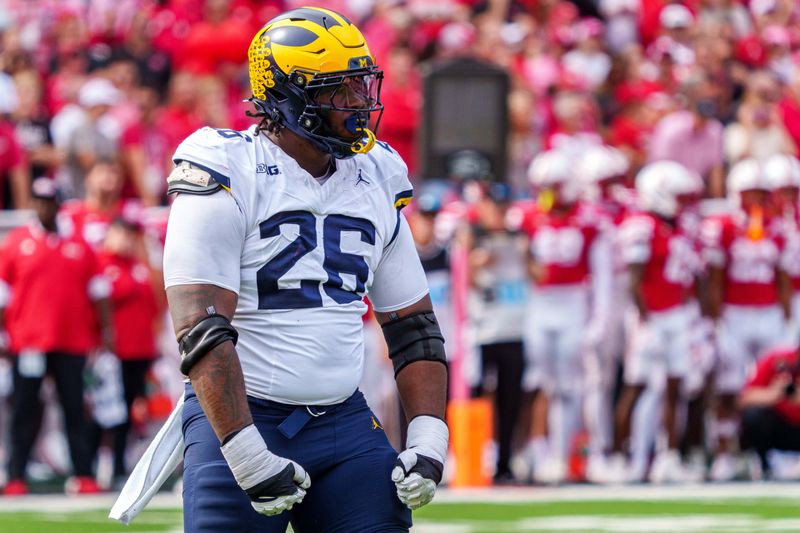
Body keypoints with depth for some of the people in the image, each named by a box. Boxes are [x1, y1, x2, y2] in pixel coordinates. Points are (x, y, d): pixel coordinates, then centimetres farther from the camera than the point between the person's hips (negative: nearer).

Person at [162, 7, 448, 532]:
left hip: (346, 422, 5)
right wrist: (249, 459, -22)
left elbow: (414, 328, 16)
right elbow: (202, 332, -17)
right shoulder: (229, 179, -10)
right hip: (241, 422, -5)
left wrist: (429, 442, 2)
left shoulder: (375, 185, 11)